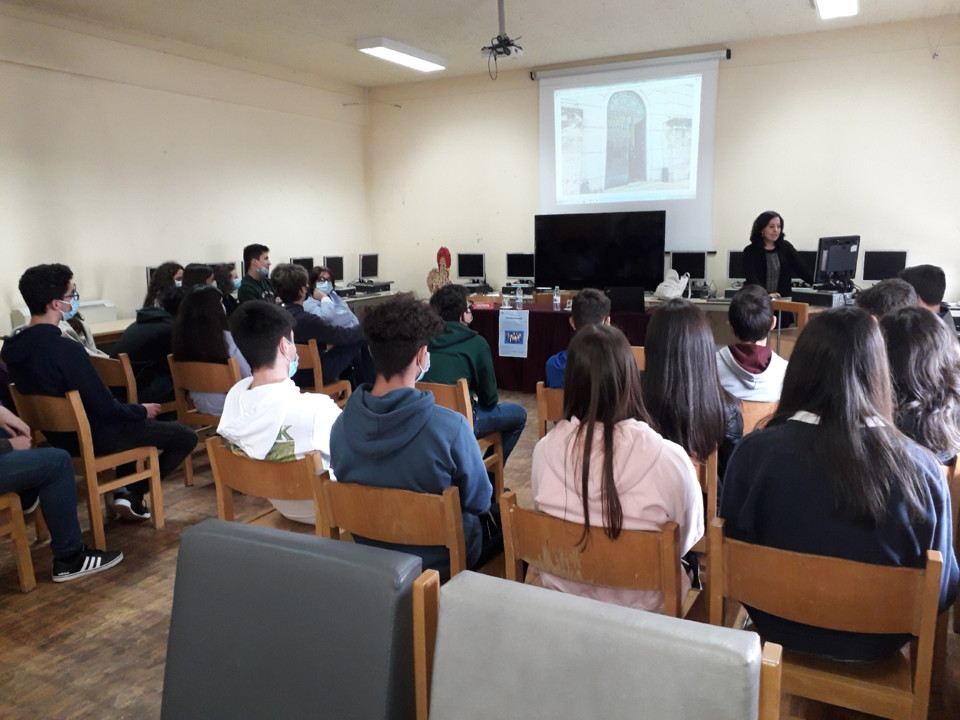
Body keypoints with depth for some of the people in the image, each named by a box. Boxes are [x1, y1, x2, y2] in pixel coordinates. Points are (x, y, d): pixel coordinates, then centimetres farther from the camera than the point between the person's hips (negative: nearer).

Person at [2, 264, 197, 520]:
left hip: (57, 433, 9)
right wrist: (142, 410, -6)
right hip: (89, 437, -9)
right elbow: (105, 407, -26)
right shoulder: (65, 349, -31)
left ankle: (120, 488, 25)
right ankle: (132, 494, 8)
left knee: (130, 418, 35)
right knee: (186, 437, 0)